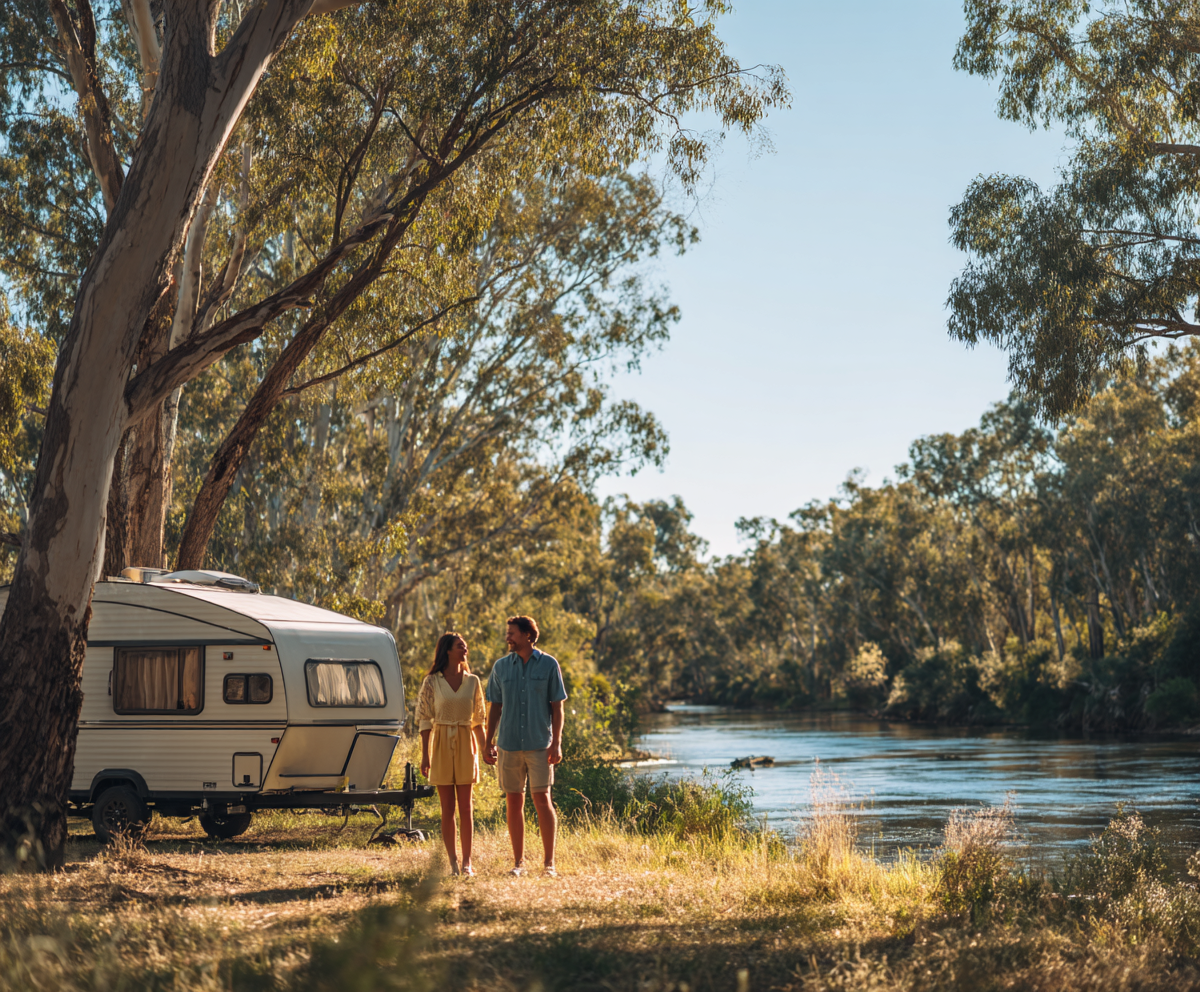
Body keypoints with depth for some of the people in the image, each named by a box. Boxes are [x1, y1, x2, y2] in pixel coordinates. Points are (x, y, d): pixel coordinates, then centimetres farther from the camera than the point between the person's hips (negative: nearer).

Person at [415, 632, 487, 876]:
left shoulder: (473, 682, 6)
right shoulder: (432, 682, 0)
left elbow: (478, 720, 10)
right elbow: (424, 720, 0)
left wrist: (485, 749, 3)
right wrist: (425, 755, -5)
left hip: (466, 745, 1)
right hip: (442, 746, -1)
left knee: (465, 807, -1)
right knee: (447, 808, 1)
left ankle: (467, 861, 3)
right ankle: (453, 861, 7)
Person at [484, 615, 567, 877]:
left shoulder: (549, 664, 1)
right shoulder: (501, 667, 9)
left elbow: (557, 706, 2)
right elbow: (495, 707, 13)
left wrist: (557, 743, -5)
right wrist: (489, 744, 8)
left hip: (539, 744, -3)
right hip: (508, 745, 3)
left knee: (542, 800, -5)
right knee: (514, 802, 4)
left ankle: (550, 862, 2)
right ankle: (519, 862, 12)